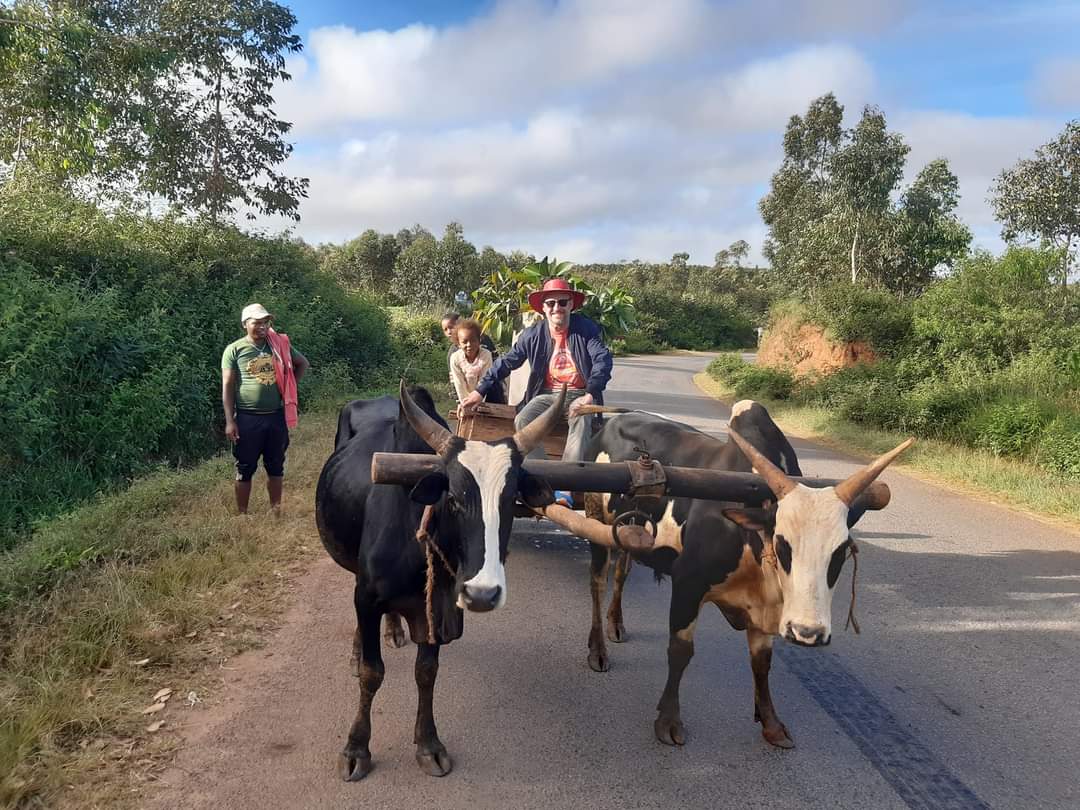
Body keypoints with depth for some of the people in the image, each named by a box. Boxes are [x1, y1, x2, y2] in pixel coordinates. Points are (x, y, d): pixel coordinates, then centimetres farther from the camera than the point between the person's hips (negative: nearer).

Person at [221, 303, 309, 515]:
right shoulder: (234, 350, -4)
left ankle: (276, 512, 24)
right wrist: (230, 421, -11)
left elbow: (303, 364, 20)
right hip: (247, 418, -3)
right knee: (245, 469, 5)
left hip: (277, 416, 3)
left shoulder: (280, 345, 5)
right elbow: (227, 387, -5)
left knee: (276, 467, 12)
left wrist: (288, 386, 9)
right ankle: (242, 515, 15)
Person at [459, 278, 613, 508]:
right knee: (523, 420, -27)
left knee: (582, 420, -36)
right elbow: (506, 362, 7)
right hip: (547, 394, 3)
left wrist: (589, 395, -30)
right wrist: (479, 391, 0)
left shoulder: (587, 329, -3)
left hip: (579, 394, -3)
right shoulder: (533, 335, 3)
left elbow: (603, 359, -14)